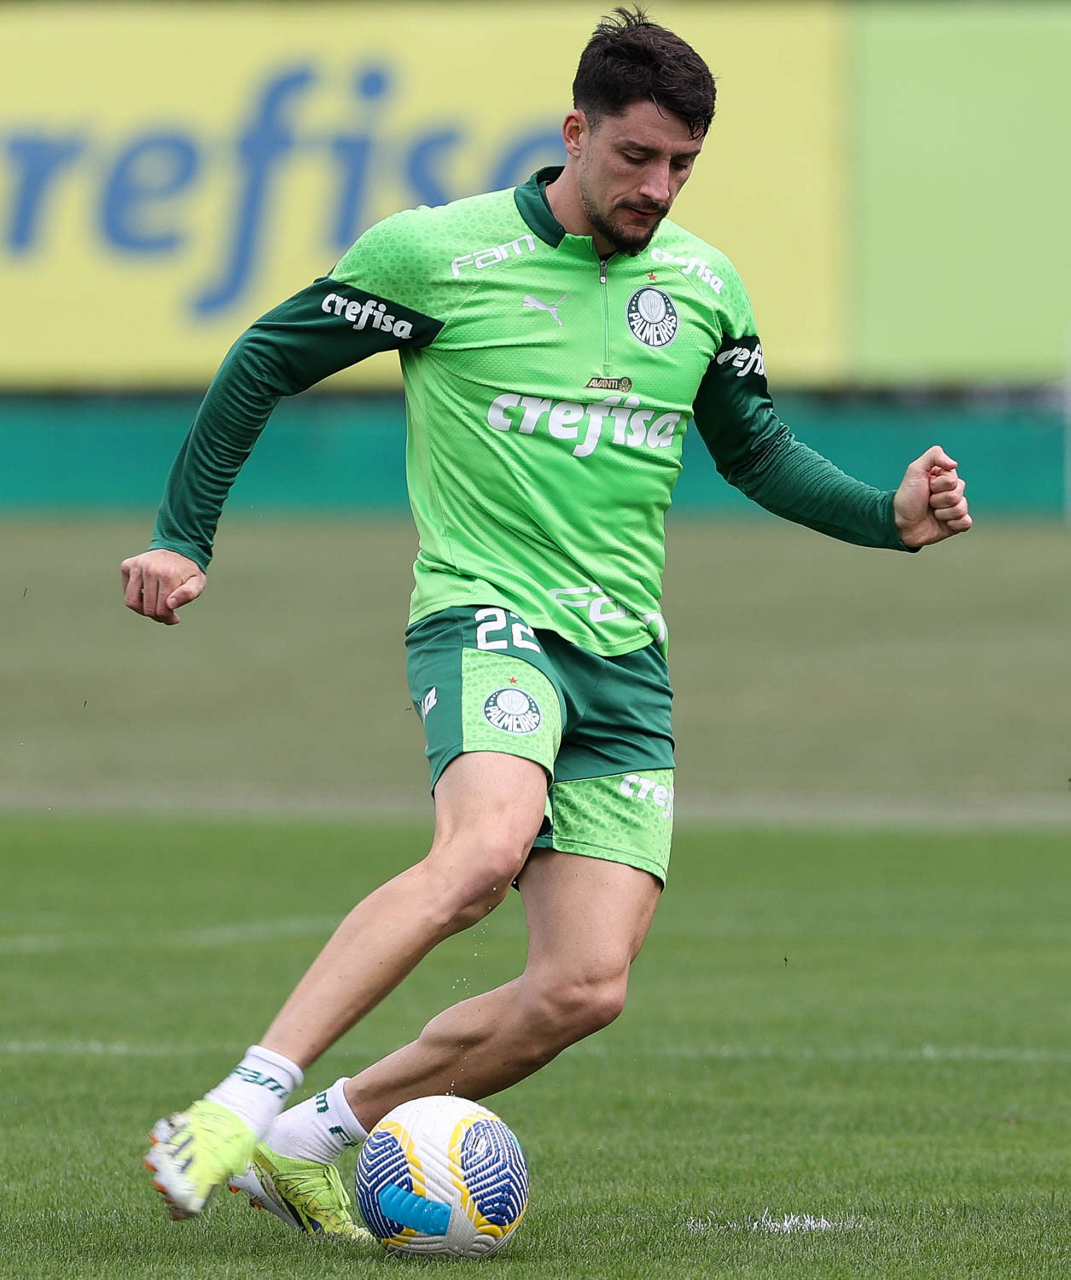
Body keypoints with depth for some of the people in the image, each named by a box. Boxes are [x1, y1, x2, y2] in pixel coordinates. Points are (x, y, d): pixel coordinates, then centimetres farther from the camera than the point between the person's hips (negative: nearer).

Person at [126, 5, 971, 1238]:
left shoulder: (703, 285, 12)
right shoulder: (439, 251, -4)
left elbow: (755, 450, 25)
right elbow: (265, 361, 6)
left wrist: (890, 516, 8)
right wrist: (183, 536, 3)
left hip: (626, 655, 6)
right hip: (486, 617, -5)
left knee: (586, 987, -10)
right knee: (485, 848, -36)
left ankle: (313, 1138, 5)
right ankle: (244, 1100, -36)